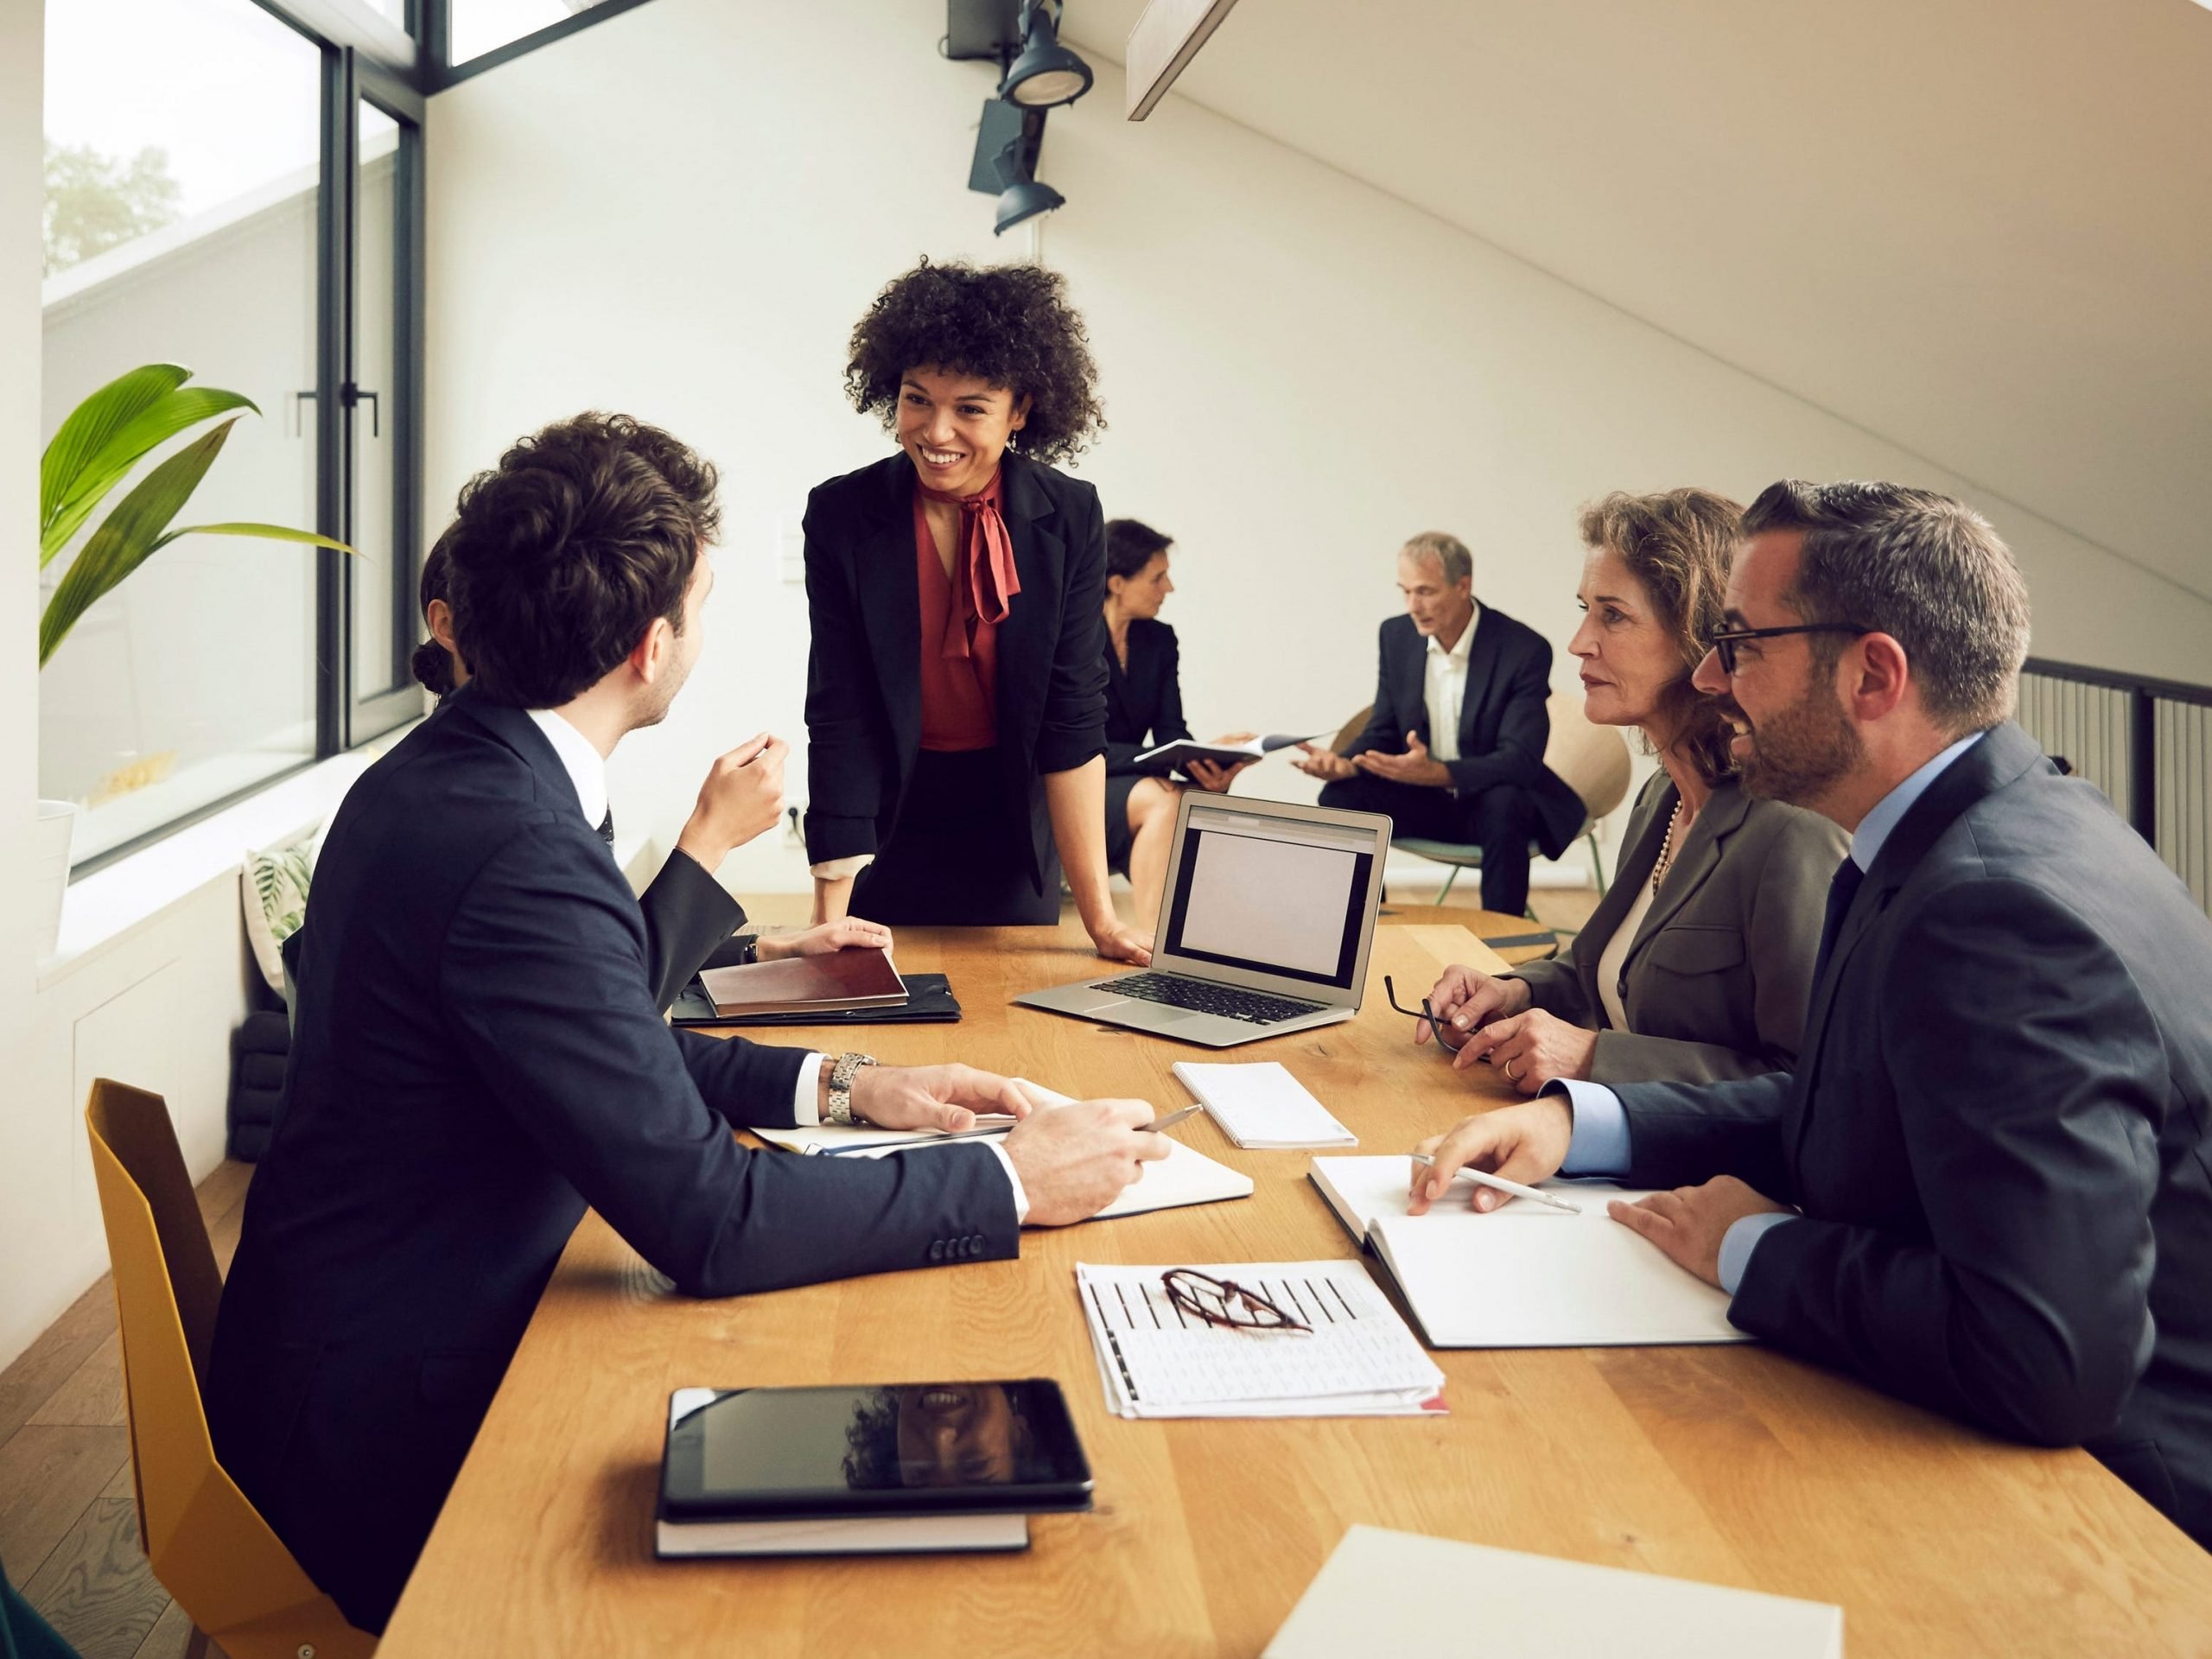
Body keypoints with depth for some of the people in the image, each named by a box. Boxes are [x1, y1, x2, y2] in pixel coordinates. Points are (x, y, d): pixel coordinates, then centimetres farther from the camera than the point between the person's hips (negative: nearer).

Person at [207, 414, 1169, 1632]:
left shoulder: (437, 771, 2)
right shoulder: (518, 852, -29)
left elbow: (609, 1051, 12)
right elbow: (708, 1219, -28)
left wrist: (838, 1086, 3)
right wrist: (1014, 1184, -19)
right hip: (399, 1428, -8)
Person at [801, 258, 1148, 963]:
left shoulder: (1070, 519, -13)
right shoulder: (840, 515, -15)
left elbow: (1073, 715, -14)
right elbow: (839, 718, -17)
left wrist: (1099, 914, -19)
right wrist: (830, 918, -23)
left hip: (1012, 827, 1)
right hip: (887, 820, -1)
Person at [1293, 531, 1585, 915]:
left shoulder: (1525, 649, -18)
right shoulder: (1396, 635, -2)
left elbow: (1520, 760, -25)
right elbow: (1383, 731, 4)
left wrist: (1437, 772, -42)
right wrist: (1345, 764, -21)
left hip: (1495, 802, -4)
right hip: (1423, 797, 4)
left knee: (1504, 805, -37)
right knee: (1340, 797, -20)